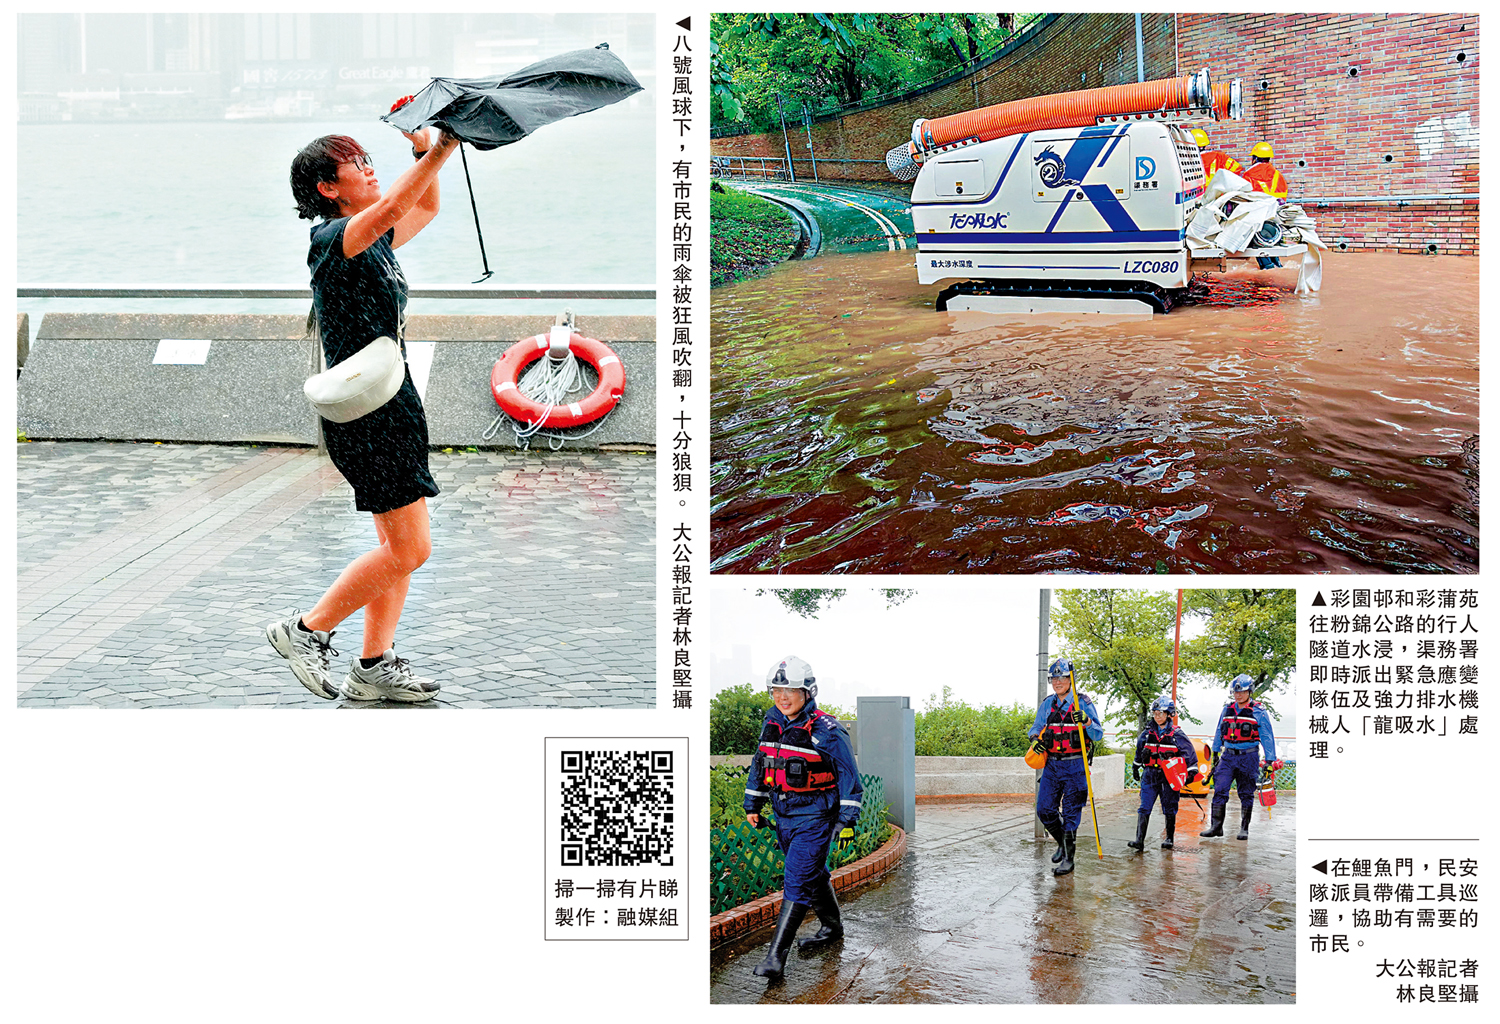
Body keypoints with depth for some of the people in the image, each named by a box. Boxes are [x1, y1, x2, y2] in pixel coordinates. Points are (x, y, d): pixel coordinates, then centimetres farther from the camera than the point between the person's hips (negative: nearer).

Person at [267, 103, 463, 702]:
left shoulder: (375, 243, 15)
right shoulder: (333, 238, -12)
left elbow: (424, 208, 30)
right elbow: (392, 209, -31)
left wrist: (424, 151, 14)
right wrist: (441, 149, -29)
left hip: (392, 407, 10)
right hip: (367, 411, -10)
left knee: (400, 547, 10)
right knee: (409, 548, -9)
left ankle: (374, 666, 14)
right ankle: (306, 630, 1)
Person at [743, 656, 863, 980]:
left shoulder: (827, 731, -15)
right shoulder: (771, 724, 4)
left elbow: (848, 775, -9)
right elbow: (759, 764, 17)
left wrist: (848, 820, -9)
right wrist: (752, 804, 17)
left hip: (815, 818, -7)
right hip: (783, 817, 7)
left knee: (797, 883, -11)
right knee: (813, 875, 20)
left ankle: (777, 954, -12)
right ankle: (832, 927, 41)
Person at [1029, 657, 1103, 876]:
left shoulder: (1083, 703, -4)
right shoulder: (1048, 704, 9)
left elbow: (1098, 735, -6)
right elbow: (1036, 727, 17)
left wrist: (1085, 721, -25)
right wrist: (1036, 738, -6)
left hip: (1075, 766, -5)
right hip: (1052, 765, 5)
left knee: (1071, 813, -3)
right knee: (1044, 810, 3)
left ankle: (1067, 859, 4)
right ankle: (1063, 842, 27)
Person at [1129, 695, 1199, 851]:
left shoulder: (1177, 734, -3)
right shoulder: (1147, 733, 7)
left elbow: (1189, 752, 3)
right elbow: (1139, 751, 22)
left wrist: (1191, 771, 2)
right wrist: (1136, 767, 29)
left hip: (1169, 776, -2)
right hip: (1151, 774, 2)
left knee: (1169, 809, 7)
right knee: (1144, 808, -7)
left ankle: (1170, 838, 22)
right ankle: (1139, 840, -12)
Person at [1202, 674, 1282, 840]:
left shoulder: (1259, 712, -4)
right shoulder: (1227, 710, 9)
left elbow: (1267, 737, -3)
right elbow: (1219, 732, 20)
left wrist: (1270, 761, -6)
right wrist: (1215, 753, 22)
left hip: (1248, 758, -3)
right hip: (1228, 756, 3)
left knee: (1246, 794, 5)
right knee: (1219, 791, -6)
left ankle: (1244, 828, 14)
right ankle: (1216, 826, -2)